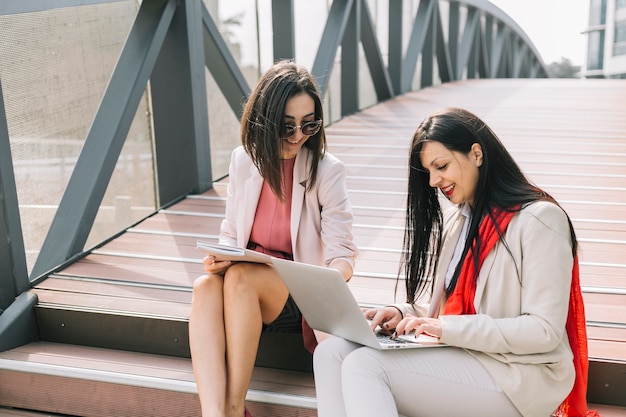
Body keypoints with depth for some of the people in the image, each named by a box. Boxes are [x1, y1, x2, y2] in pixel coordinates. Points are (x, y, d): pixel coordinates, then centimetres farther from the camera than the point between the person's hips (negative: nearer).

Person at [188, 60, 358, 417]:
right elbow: (231, 234, 12)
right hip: (244, 276, 3)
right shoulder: (244, 160, 4)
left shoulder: (327, 170, -7)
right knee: (206, 286, -31)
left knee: (240, 278, -34)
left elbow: (341, 252, -10)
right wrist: (221, 257, -12)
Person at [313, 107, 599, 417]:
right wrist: (403, 313, -4)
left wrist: (447, 329, -21)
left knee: (364, 365, -24)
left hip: (520, 378, -8)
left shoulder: (538, 219, -11)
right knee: (332, 353, -12)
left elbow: (545, 331, -16)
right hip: (459, 352, 8)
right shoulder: (456, 219, 15)